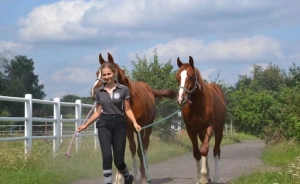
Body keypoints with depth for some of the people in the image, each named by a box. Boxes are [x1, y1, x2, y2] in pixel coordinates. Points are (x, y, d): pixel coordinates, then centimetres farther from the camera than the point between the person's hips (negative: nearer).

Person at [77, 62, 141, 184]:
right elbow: (97, 112, 13)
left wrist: (134, 123, -13)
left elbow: (127, 110, 2)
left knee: (119, 160, 3)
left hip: (119, 124, -1)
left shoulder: (123, 89, 0)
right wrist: (85, 125, 9)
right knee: (107, 156, -15)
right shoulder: (99, 92, 7)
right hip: (104, 125, 1)